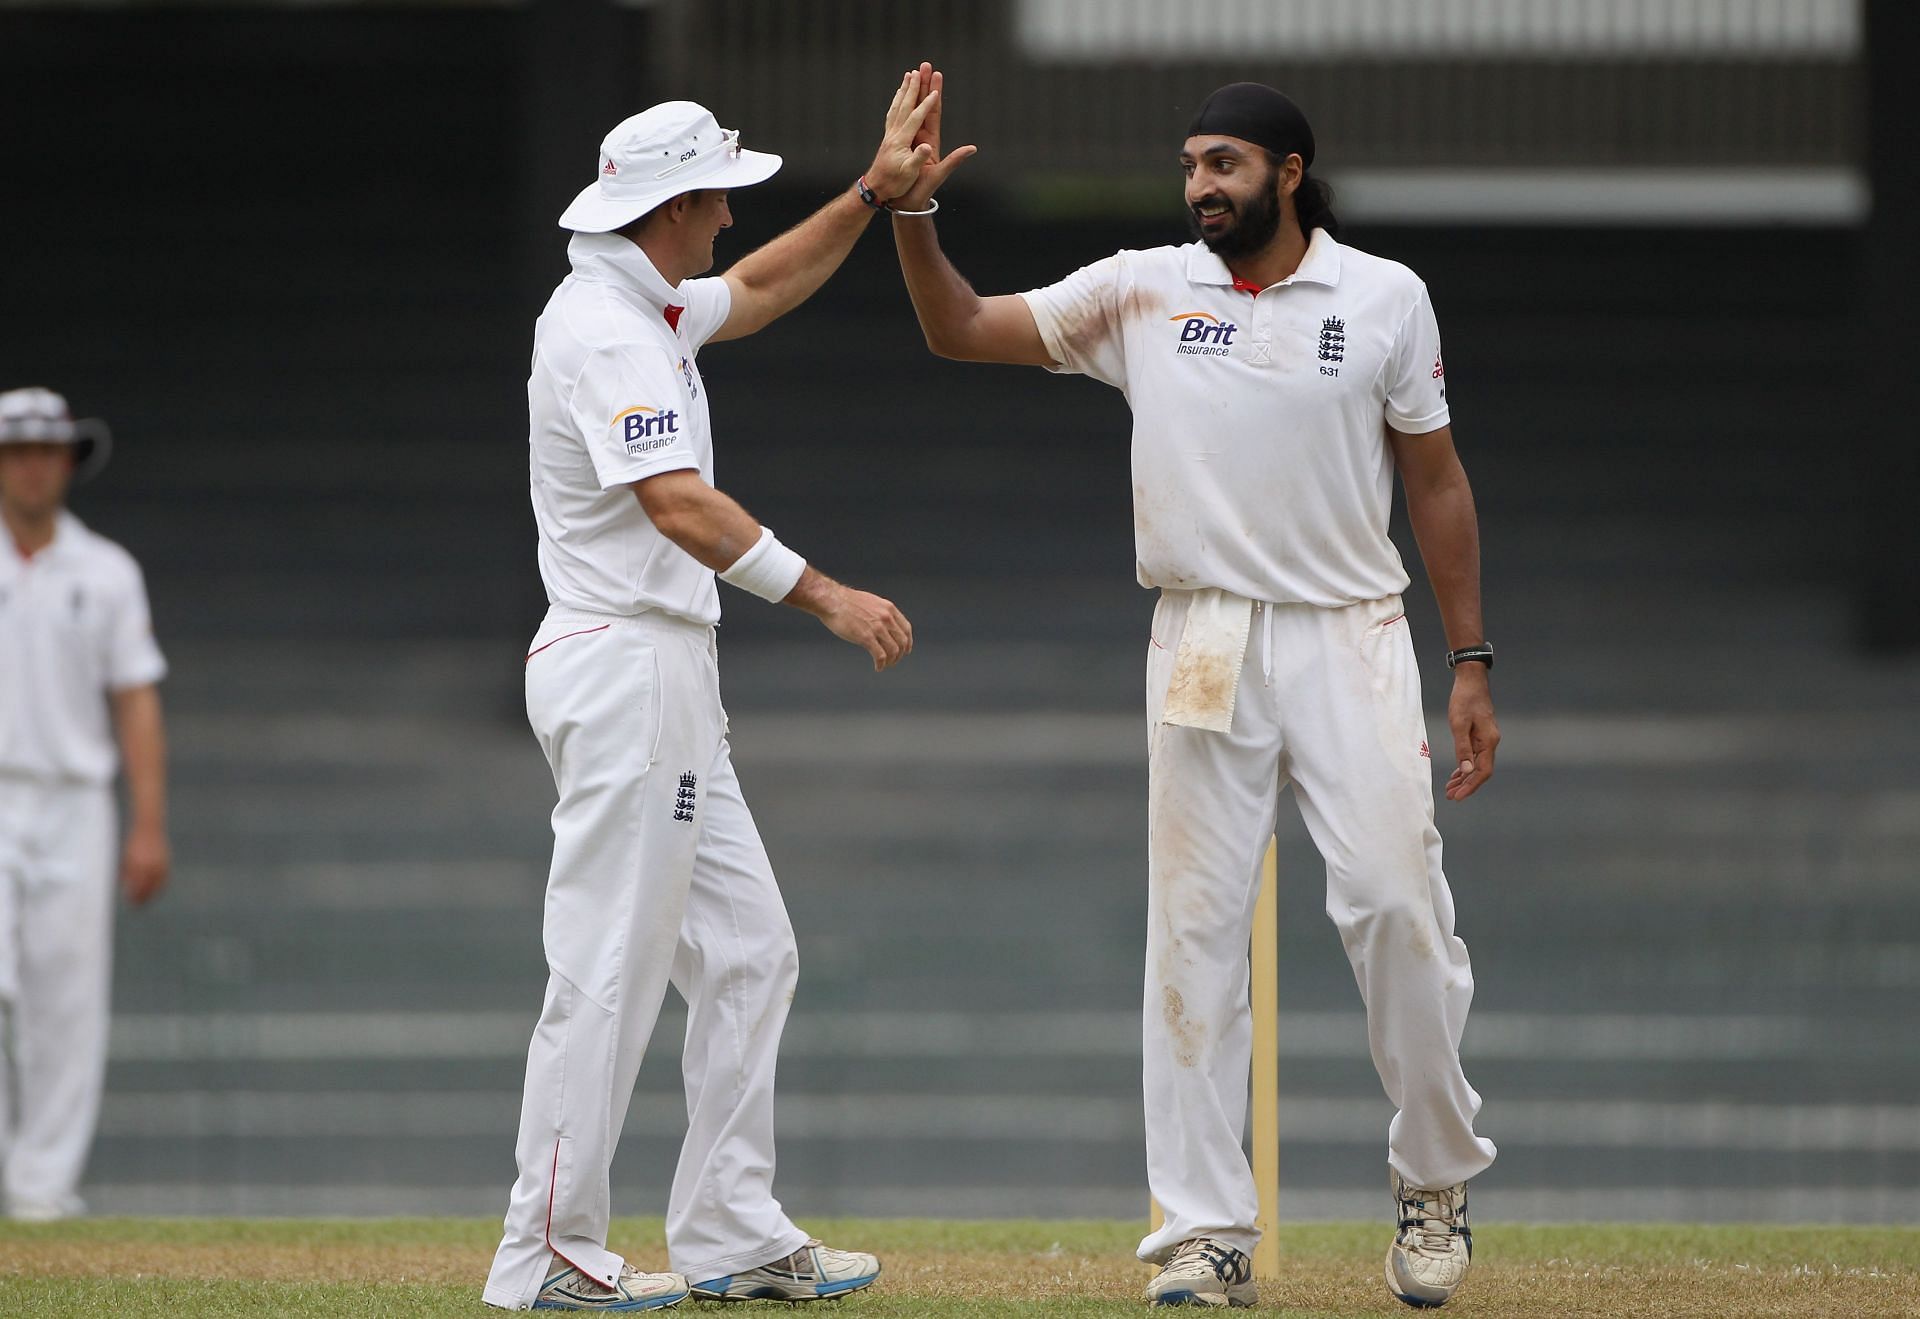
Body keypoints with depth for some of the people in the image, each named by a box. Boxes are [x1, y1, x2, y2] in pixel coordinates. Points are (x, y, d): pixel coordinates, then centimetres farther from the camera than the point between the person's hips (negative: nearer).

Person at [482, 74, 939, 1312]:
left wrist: (876, 191, 23)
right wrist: (824, 594, -32)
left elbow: (760, 289, 32)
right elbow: (681, 507, -27)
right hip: (624, 667, -11)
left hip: (670, 685, 11)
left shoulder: (648, 311, 15)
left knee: (748, 953, 11)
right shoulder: (603, 331, -16)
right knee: (611, 969, -9)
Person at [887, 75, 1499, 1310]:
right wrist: (912, 214, -13)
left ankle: (1436, 1182, 11)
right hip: (1203, 645, 2)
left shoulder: (1384, 298, 2)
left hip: (1351, 640, -1)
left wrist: (1472, 665, 3)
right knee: (1194, 930, -1)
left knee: (1396, 903, -10)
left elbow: (1437, 481, 6)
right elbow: (962, 330, 5)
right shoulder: (1143, 291, 5)